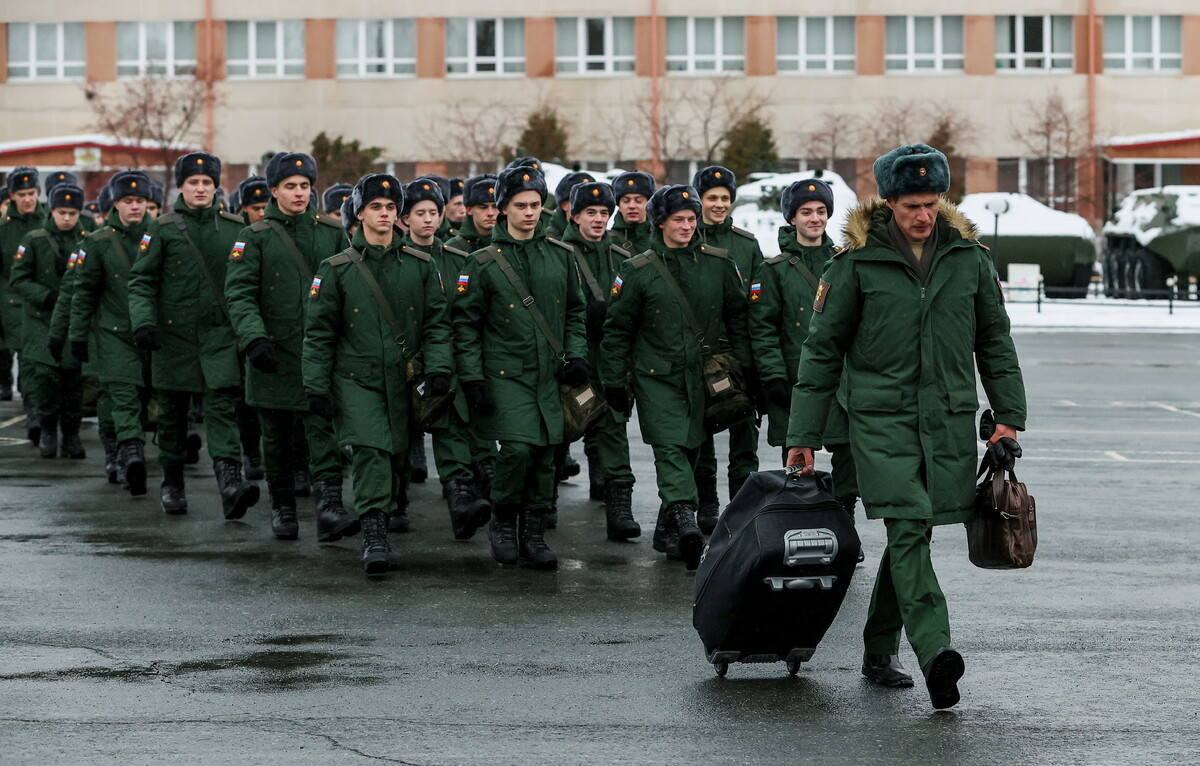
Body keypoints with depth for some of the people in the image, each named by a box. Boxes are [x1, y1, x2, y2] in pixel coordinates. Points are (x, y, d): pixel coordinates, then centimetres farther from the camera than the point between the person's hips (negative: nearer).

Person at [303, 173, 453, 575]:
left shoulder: (421, 266, 8)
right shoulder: (337, 269, 3)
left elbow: (437, 322, 8)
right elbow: (318, 333, 4)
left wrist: (437, 368, -7)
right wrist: (316, 387, -2)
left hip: (404, 383, 3)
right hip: (356, 380, -3)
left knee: (396, 458, 7)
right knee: (372, 451, -18)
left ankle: (380, 522, 28)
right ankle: (373, 537, -21)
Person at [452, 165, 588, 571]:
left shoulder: (560, 256, 10)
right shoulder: (484, 262, -1)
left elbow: (574, 311, 19)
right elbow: (465, 324, 0)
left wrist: (576, 354, 5)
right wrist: (472, 378, -6)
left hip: (550, 376, 4)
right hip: (505, 373, -4)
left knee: (544, 454, 3)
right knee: (517, 448, -18)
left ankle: (533, 535, 13)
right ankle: (502, 523, 3)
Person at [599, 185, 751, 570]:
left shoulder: (718, 264, 7)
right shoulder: (638, 271, 0)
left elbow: (738, 319, 15)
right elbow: (617, 330, 4)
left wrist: (743, 370, 11)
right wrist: (614, 382, 1)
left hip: (704, 376, 3)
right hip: (657, 376, -3)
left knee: (691, 449, 7)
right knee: (670, 447, -19)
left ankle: (667, 532, 20)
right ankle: (683, 518, -35)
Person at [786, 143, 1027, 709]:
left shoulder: (969, 257, 7)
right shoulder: (858, 261, -2)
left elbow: (995, 340, 15)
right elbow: (823, 349, 3)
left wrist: (1008, 415, 7)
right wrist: (803, 436, 1)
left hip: (951, 421, 3)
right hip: (882, 417, -3)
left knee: (911, 535, 10)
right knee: (908, 533, -16)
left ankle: (879, 652, 24)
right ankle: (934, 652, -28)